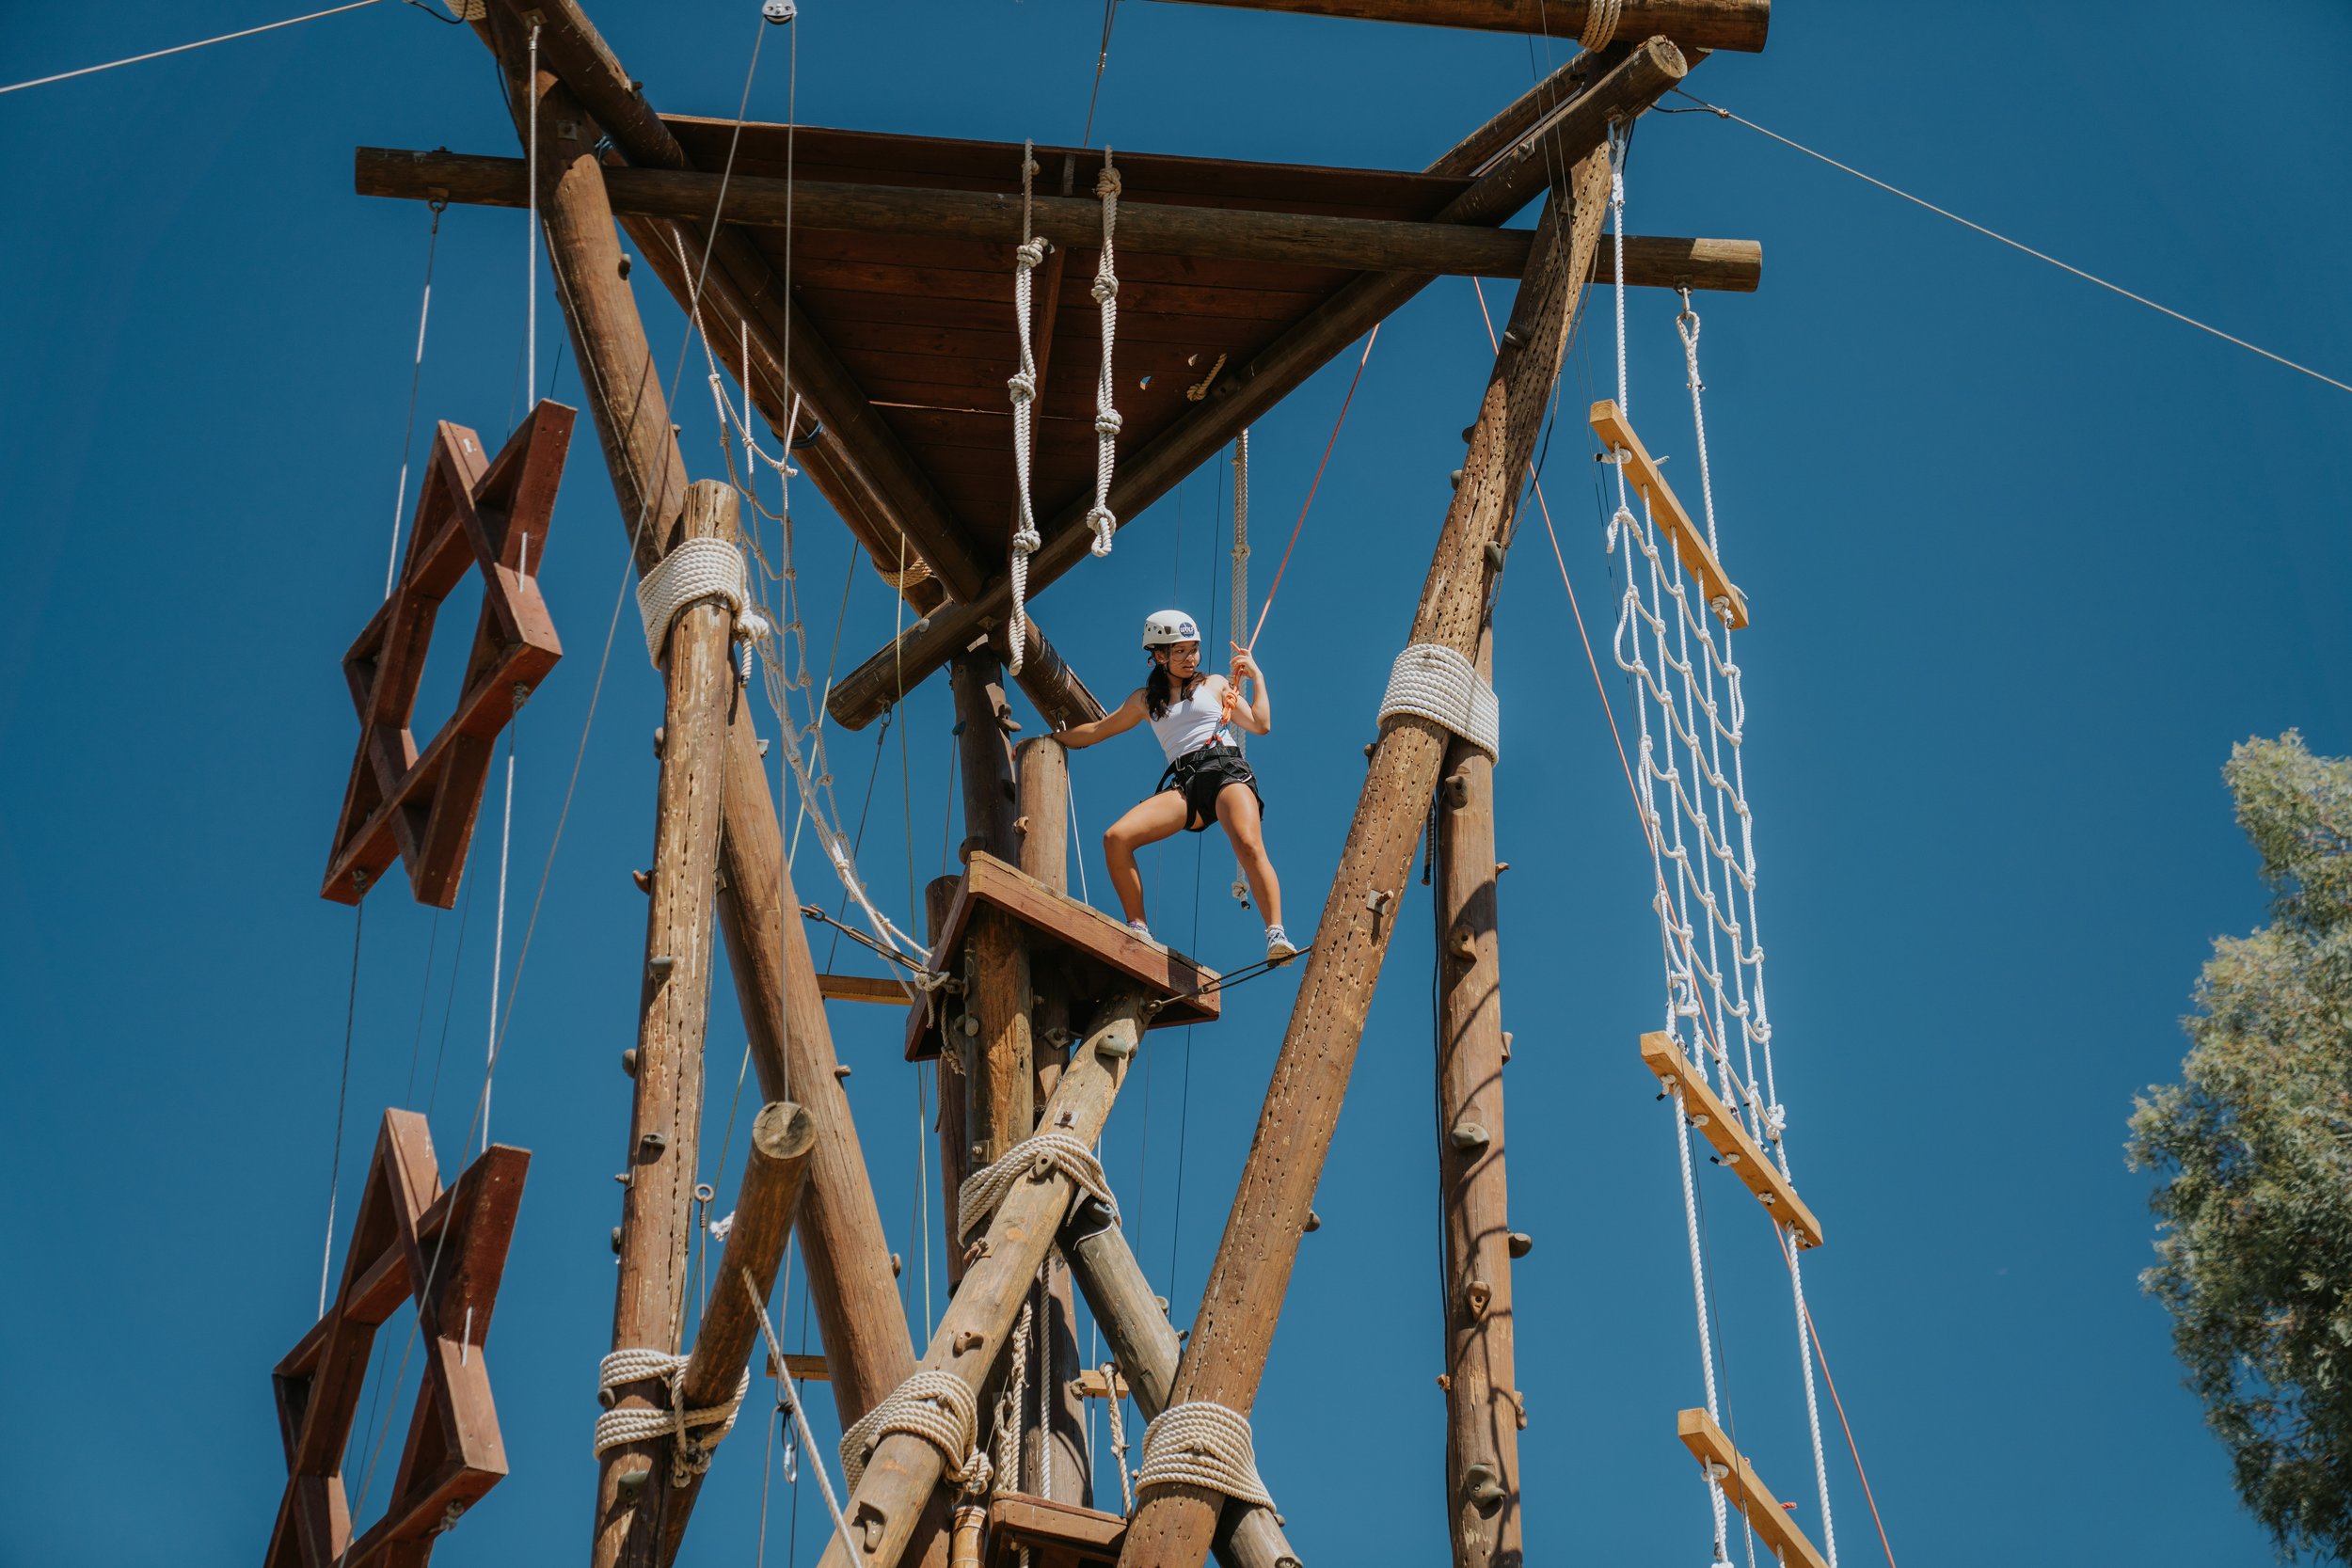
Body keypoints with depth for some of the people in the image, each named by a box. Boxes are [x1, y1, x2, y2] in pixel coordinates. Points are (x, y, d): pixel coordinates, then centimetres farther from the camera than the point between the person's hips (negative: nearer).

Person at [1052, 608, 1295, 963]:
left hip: (1225, 769, -3)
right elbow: (1097, 730, 33)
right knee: (1116, 838, -19)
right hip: (1183, 783, 3)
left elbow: (1261, 725, 10)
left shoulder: (1216, 684, 18)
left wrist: (1256, 676, 9)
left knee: (1249, 845, -33)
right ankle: (1138, 932, -14)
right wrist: (1047, 739, 36)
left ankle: (1276, 934, -39)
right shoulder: (1144, 700, 24)